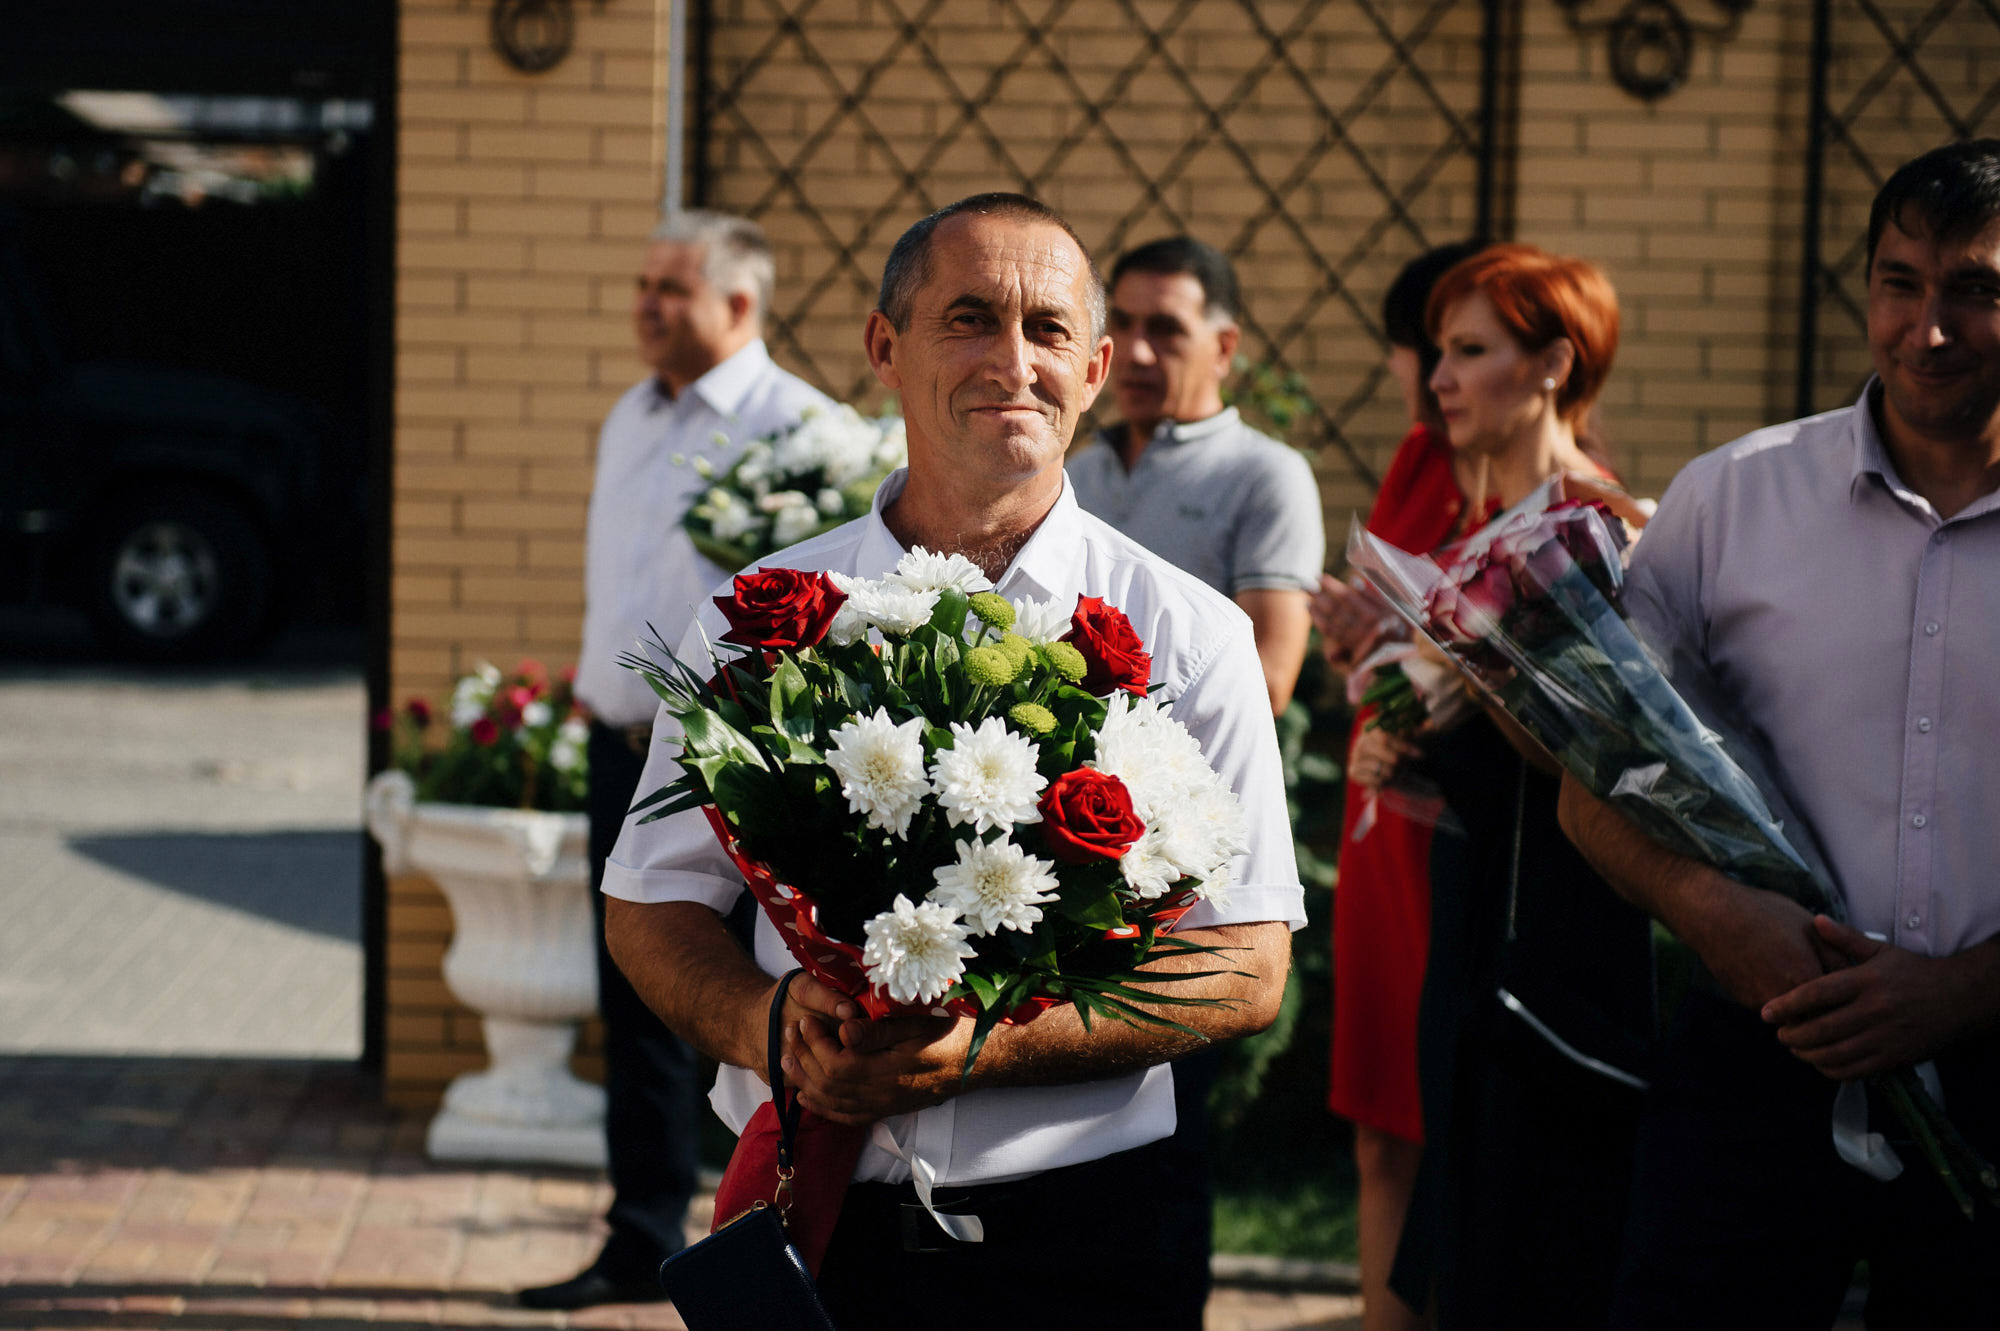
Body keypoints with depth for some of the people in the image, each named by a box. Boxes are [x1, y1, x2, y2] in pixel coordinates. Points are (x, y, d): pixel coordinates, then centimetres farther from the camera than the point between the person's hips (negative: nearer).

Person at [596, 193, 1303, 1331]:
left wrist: (987, 1044, -18)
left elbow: (1246, 971, -5)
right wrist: (768, 1023, -14)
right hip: (808, 1228, 1)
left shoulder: (1189, 637, -2)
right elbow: (653, 901, 7)